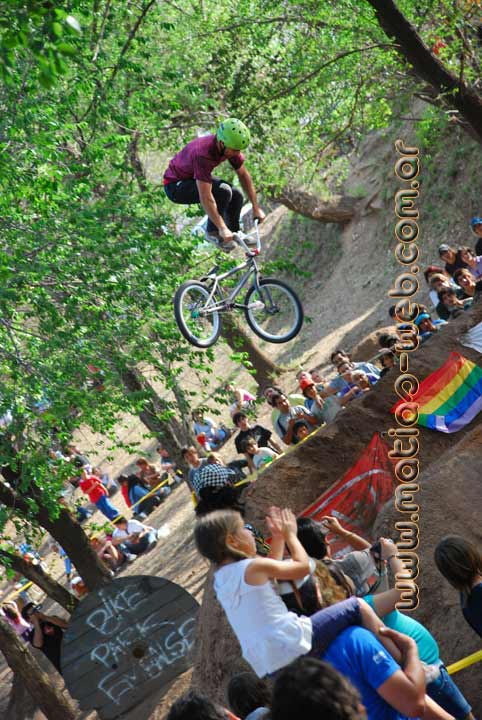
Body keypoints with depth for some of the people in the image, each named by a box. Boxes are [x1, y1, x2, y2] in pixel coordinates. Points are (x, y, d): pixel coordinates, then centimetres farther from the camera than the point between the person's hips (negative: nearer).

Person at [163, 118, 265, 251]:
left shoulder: (230, 146, -15)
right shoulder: (202, 154, -38)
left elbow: (243, 175, 0)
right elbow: (205, 198, -38)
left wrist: (256, 207, 0)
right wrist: (222, 228, -37)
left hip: (195, 179, 8)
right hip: (175, 185, -8)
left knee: (237, 196, -3)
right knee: (223, 191, -27)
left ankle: (234, 234, 19)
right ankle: (213, 231, -9)